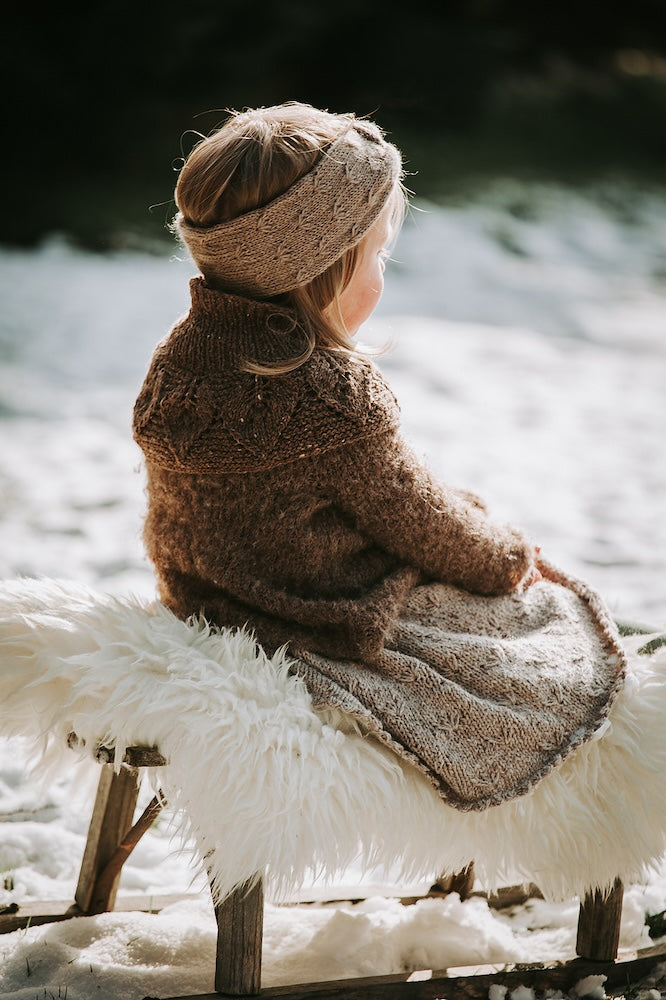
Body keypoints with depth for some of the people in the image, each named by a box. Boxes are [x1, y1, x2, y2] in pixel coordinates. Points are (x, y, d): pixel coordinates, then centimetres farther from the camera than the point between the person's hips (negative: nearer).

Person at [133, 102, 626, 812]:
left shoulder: (179, 358, -4)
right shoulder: (335, 395, -30)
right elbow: (421, 525, -17)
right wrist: (505, 555, 6)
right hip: (341, 637, -9)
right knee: (562, 615, 11)